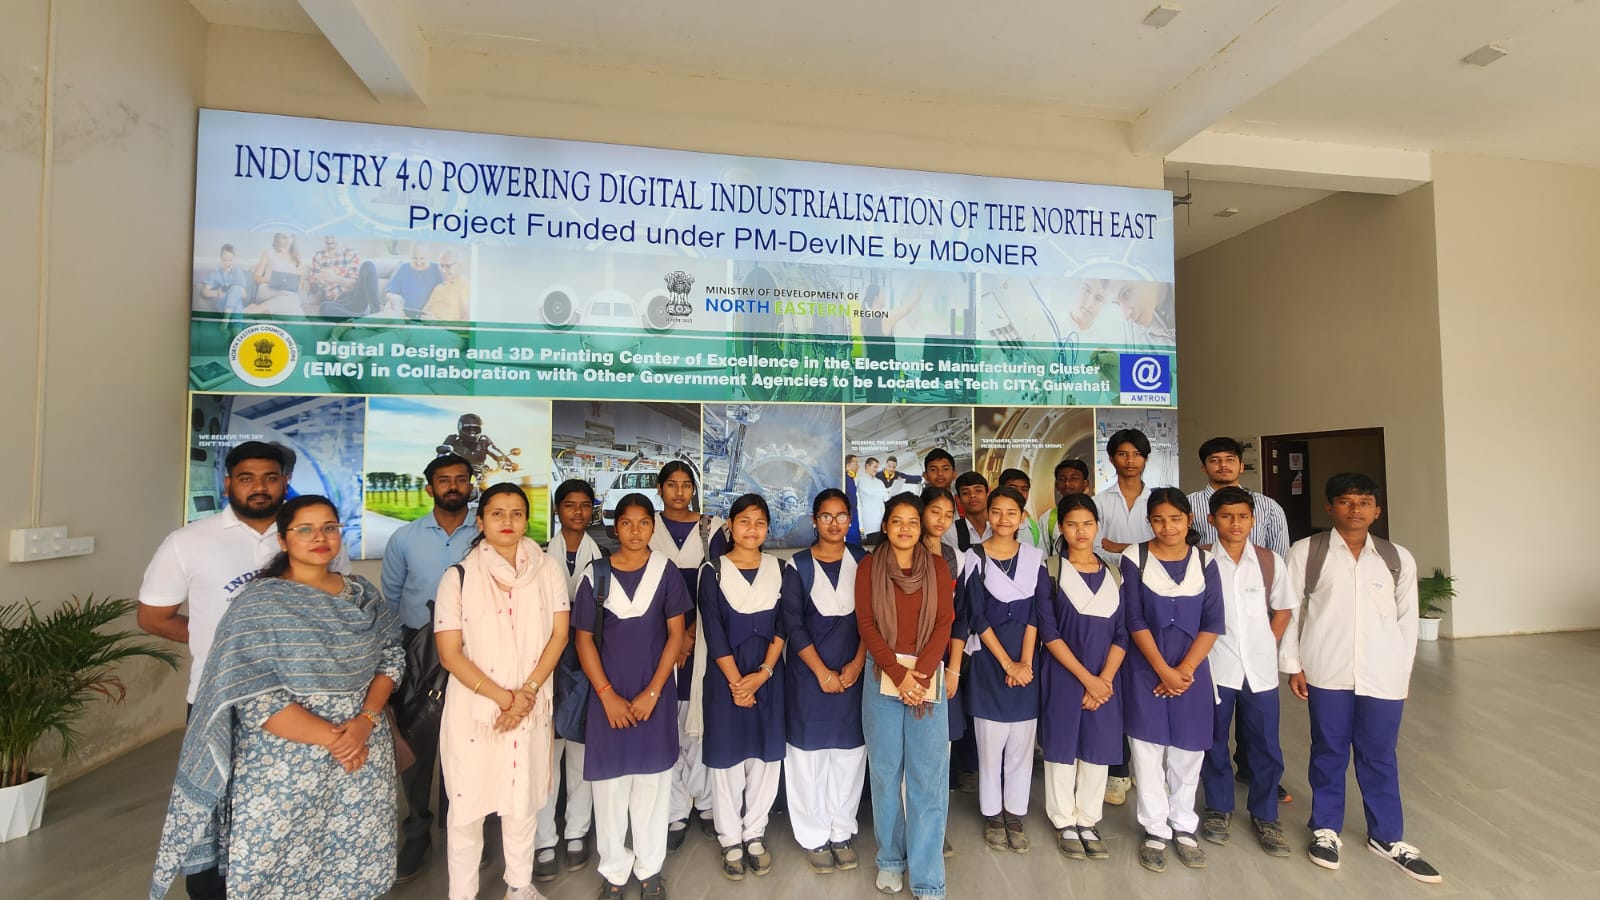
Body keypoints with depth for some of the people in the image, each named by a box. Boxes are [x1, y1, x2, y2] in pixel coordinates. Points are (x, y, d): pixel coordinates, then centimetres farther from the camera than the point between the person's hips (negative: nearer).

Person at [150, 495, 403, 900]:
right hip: (285, 764, -4)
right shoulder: (259, 604, -11)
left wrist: (365, 721, -13)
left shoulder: (363, 594, 3)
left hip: (364, 751, 4)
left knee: (354, 866, 14)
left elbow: (391, 656, 2)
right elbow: (254, 698, -16)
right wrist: (332, 737, -18)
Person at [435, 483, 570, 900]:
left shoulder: (547, 569, -2)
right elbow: (450, 653, -8)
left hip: (532, 705, 2)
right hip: (473, 706, -1)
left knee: (524, 798, 13)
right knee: (468, 803, 8)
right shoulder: (458, 577, -7)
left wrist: (527, 693, -10)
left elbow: (558, 634, -1)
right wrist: (505, 697, -12)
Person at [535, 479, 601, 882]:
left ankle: (577, 833, 26)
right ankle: (543, 841, 18)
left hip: (590, 663, 1)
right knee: (545, 754, 3)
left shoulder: (602, 558, 2)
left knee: (583, 752, 10)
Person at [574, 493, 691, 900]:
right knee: (609, 784, 9)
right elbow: (584, 640, 0)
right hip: (608, 695, 0)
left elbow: (676, 634, -4)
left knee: (653, 783, 10)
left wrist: (652, 692, -9)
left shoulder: (665, 571, -4)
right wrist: (607, 695, -8)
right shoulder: (596, 574, -3)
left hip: (654, 695, 0)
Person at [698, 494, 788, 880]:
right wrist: (736, 681, -11)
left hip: (769, 674, 2)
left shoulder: (781, 570, 3)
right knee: (727, 757, 6)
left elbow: (785, 626, -2)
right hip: (725, 674, -2)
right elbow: (713, 631, -7)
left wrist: (762, 673, -11)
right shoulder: (713, 571, -2)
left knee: (766, 755, 9)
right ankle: (731, 840, 24)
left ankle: (755, 834, 28)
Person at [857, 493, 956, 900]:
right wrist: (898, 673, -13)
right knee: (885, 771, 9)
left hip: (927, 677, 0)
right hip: (882, 676, 0)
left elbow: (944, 623, -1)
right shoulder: (869, 566, 3)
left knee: (929, 775, 1)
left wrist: (921, 673, -13)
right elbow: (866, 624, -3)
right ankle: (890, 859, 27)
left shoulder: (937, 567, 5)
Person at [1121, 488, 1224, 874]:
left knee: (1187, 752, 12)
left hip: (1191, 671, 2)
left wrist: (1184, 669, -11)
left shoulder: (1204, 562, 2)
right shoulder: (1135, 559, -5)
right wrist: (1164, 670, -12)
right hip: (1146, 671, -2)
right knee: (1148, 751, 5)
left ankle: (1183, 828, 29)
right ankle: (1155, 831, 19)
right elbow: (1135, 620, -8)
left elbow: (1212, 623, -2)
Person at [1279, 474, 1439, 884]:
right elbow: (1290, 610, -2)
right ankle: (1326, 829, 26)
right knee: (1329, 752, 11)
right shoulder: (1306, 551, -4)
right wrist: (1293, 664, -2)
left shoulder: (1398, 558, 5)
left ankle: (1387, 837, 30)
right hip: (1327, 671, -2)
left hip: (1383, 674, 2)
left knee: (1380, 756, 13)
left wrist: (1403, 671, 8)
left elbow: (1407, 618, 10)